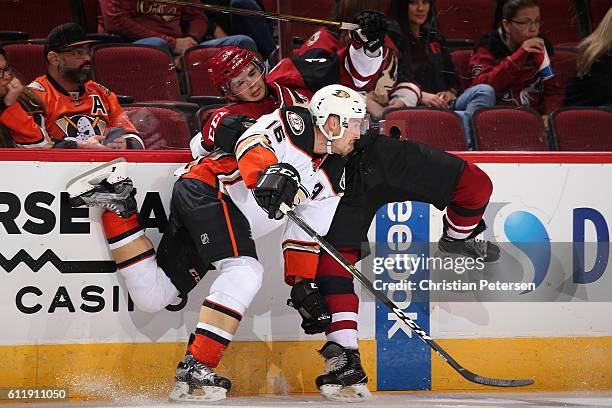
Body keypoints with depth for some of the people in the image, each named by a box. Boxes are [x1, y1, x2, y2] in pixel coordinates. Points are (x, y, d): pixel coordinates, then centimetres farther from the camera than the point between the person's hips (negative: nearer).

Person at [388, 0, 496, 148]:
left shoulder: (435, 37, 27)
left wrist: (451, 92, 2)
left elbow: (451, 76, 26)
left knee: (484, 91, -25)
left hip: (442, 103, 6)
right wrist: (420, 95, -19)